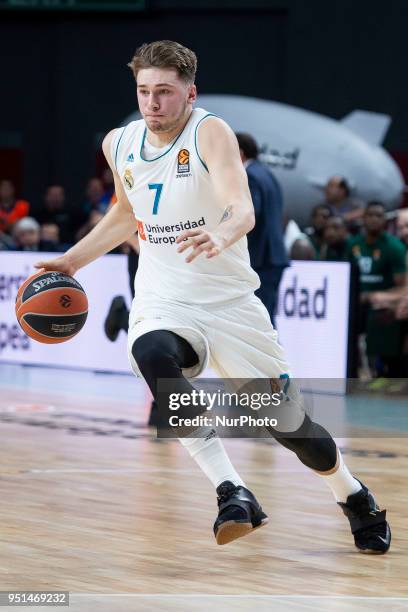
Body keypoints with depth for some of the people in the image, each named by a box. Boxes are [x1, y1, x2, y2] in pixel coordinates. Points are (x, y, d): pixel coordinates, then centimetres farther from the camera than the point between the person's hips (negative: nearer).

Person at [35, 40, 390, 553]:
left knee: (286, 423, 3)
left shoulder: (211, 133, -15)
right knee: (152, 355, -34)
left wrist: (222, 233, -54)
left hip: (230, 300, -3)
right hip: (162, 301, 3)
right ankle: (232, 493, -32)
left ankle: (353, 496, 36)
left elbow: (243, 208, -32)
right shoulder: (119, 145, 2)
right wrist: (70, 261, 18)